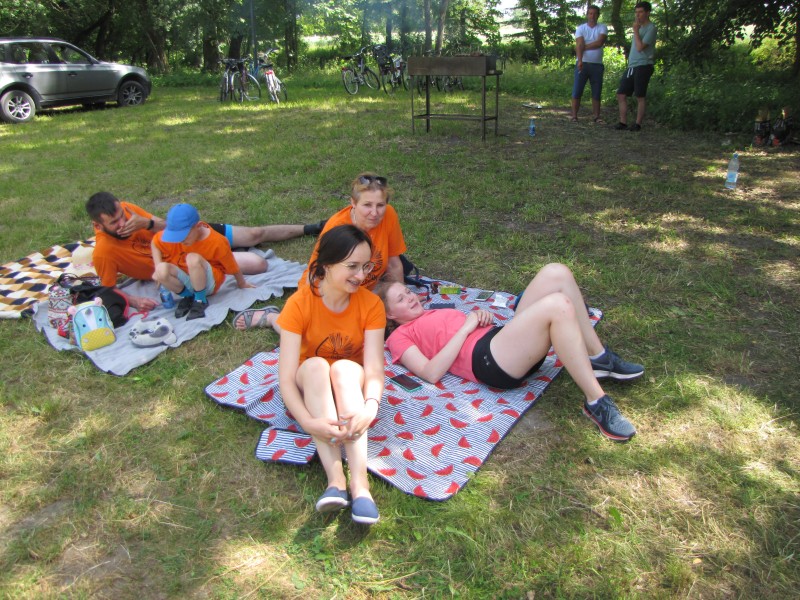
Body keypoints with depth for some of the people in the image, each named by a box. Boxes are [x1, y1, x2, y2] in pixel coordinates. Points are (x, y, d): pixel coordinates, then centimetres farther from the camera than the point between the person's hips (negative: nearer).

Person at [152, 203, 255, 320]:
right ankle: (187, 296, -1)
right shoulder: (173, 234, -14)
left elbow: (233, 267, -12)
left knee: (193, 259, -35)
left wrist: (242, 284, 2)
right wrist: (158, 266, -12)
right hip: (187, 280, 4)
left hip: (208, 282, -4)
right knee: (162, 270, -28)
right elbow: (154, 243, 3)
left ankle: (201, 299, -15)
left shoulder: (217, 242, -25)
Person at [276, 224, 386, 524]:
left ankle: (359, 480, -42)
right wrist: (309, 422, -43)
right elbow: (285, 377, -26)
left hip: (352, 385, 1)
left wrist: (370, 406, -46)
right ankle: (335, 478, -43)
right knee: (315, 365, -33)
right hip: (310, 388, 0)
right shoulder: (300, 304, -19)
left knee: (345, 367, -33)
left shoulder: (371, 304, -14)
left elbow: (374, 368, -24)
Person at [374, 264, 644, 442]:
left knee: (556, 273, -8)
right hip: (487, 359, -8)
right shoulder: (399, 337, 10)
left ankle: (598, 358, -4)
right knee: (558, 305, -29)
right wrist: (465, 328, -6)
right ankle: (597, 403, -23)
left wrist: (482, 316, 5)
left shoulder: (436, 312, 34)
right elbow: (431, 373, -8)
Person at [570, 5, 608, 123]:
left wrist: (584, 46, -12)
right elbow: (579, 45, -12)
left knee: (597, 92, 4)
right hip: (582, 63, -1)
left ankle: (597, 116, 10)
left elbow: (599, 43, -12)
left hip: (597, 64, 1)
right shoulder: (581, 28, 3)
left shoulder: (602, 28, 5)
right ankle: (574, 116, 1)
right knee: (577, 91, -4)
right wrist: (580, 60, -27)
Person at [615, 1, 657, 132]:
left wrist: (635, 31, -11)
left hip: (643, 66, -8)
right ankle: (623, 122, 7)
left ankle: (638, 124, 0)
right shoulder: (639, 27, 20)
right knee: (621, 94, 3)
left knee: (640, 97, -4)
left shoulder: (651, 28, -7)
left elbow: (640, 47, -16)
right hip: (631, 67, 9)